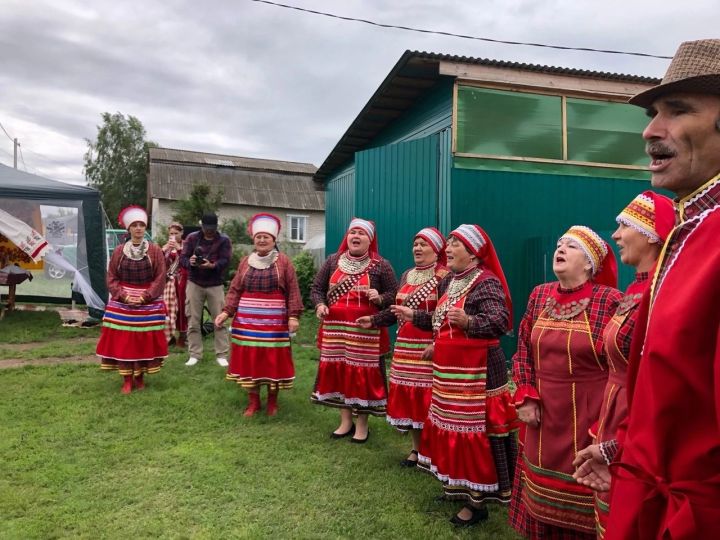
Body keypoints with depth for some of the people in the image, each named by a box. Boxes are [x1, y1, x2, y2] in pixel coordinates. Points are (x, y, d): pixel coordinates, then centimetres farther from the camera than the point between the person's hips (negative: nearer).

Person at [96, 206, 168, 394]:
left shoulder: (155, 250, -2)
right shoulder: (119, 251, 3)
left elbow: (160, 278, -4)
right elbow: (111, 278, 3)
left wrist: (144, 297, -13)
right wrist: (124, 296, -11)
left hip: (149, 304, -1)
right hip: (122, 304, 1)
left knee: (145, 340, 3)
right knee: (122, 341, 1)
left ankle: (140, 376, 19)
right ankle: (127, 379, 12)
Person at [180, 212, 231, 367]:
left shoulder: (224, 240, 0)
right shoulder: (192, 238, 3)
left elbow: (225, 261, -13)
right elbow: (182, 258, -4)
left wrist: (212, 265, -33)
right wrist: (189, 262, -27)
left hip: (215, 285, -1)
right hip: (194, 284, 1)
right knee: (193, 321, 4)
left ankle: (222, 355, 5)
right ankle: (194, 354, 12)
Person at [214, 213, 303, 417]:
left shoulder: (283, 261, 0)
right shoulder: (246, 261, 8)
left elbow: (293, 291, -4)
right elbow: (235, 290, 7)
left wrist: (293, 316, -12)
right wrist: (226, 311, -4)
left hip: (274, 321, -3)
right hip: (247, 320, 3)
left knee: (273, 360, 4)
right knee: (248, 360, 6)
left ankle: (273, 400, 21)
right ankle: (253, 401, 20)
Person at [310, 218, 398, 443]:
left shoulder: (381, 265, 0)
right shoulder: (333, 261, 9)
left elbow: (394, 294, 1)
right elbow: (316, 288, 13)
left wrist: (379, 298, -19)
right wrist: (320, 305, -6)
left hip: (366, 330, -3)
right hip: (336, 329, 4)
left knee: (363, 374, 1)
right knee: (337, 371, 9)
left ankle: (362, 424, 17)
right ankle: (345, 421, 26)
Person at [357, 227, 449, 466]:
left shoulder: (445, 277, -8)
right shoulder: (407, 275, 15)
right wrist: (374, 320, 10)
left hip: (431, 348, -7)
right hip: (406, 346, 7)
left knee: (428, 397, -3)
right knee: (408, 396, 10)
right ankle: (416, 448, 24)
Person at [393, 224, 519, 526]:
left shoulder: (487, 282, -15)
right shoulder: (449, 282, 12)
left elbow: (500, 322, -28)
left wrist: (469, 321, -43)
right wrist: (413, 315, 21)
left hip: (476, 371, -9)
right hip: (447, 368, 9)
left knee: (475, 430, -2)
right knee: (452, 426, 16)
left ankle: (477, 501, 11)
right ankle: (459, 484, 33)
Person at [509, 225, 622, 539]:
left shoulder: (609, 301, -13)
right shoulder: (539, 296, 3)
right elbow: (524, 350, 9)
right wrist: (526, 397, 0)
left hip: (587, 416, -5)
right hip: (544, 413, 5)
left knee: (581, 495, 9)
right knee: (543, 489, 18)